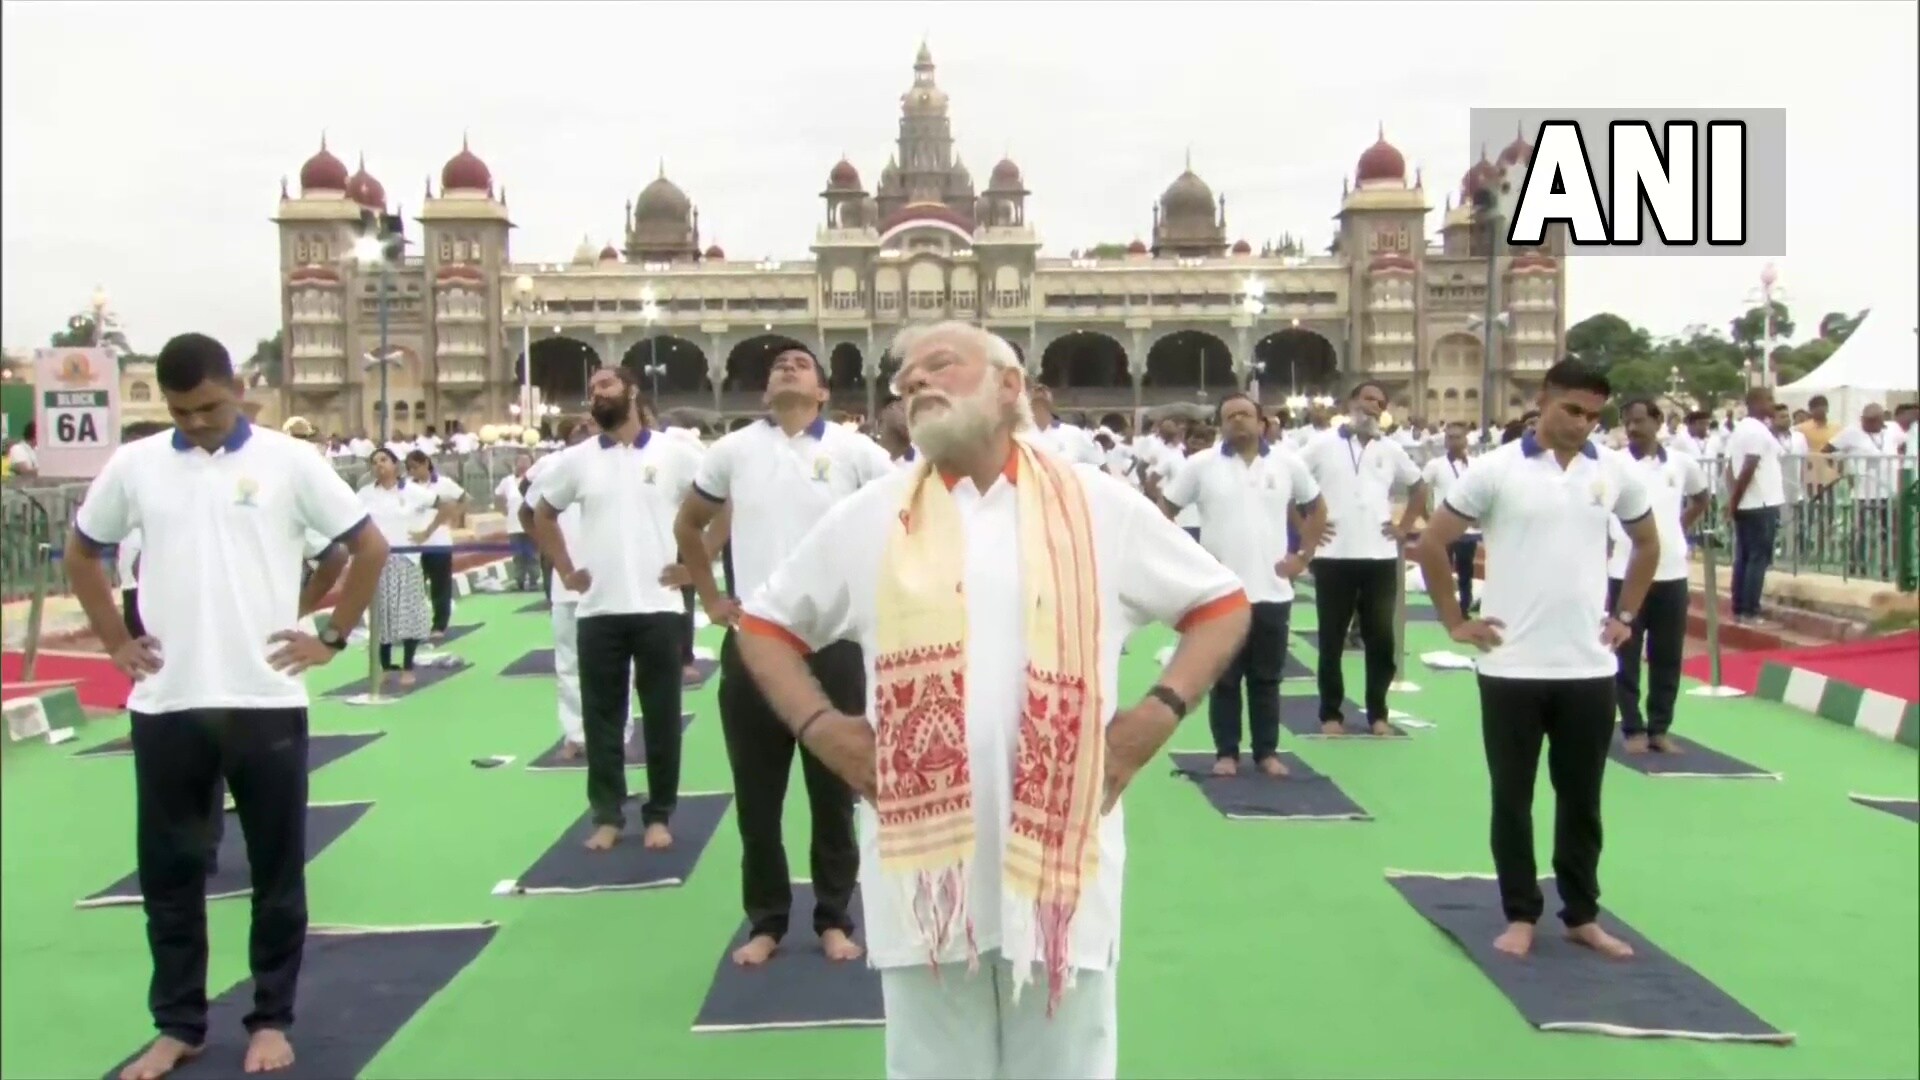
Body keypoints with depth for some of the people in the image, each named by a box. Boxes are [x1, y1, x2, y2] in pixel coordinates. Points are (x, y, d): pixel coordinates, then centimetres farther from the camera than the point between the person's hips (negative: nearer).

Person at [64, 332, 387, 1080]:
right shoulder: (133, 465, 4)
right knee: (170, 872, 10)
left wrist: (332, 639, -1)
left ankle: (271, 1020, 21)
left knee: (276, 870, 7)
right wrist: (115, 642, 10)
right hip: (166, 705, 2)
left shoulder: (289, 461, -3)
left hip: (265, 701, -2)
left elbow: (369, 548, 2)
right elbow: (81, 553, 19)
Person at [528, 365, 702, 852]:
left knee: (661, 716, 5)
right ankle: (608, 815, 20)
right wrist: (565, 570, 9)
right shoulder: (576, 459, 6)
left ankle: (659, 815, 18)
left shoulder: (674, 453, -2)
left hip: (658, 606, -2)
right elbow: (542, 515, 19)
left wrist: (695, 564, -3)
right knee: (601, 717, 8)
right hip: (598, 609, 2)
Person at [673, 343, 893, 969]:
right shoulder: (734, 450, 5)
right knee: (757, 794, 8)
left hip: (832, 641, -1)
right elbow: (689, 525, 18)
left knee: (833, 790, 9)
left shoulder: (854, 451, -1)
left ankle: (834, 919, 23)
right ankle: (766, 922, 22)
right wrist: (710, 598, 11)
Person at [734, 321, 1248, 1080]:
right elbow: (766, 624, 15)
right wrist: (820, 727, 0)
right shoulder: (867, 519, 6)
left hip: (1060, 860, 0)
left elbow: (1222, 605, 11)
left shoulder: (1100, 507, 3)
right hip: (925, 865, 1)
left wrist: (1159, 713, -3)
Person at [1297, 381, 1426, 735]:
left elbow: (1419, 488, 22)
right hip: (1333, 556, -3)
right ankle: (1330, 713, 14)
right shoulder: (1323, 445, 1)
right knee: (1332, 639, 4)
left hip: (1380, 557, 3)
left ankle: (1378, 712, 18)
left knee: (1381, 638, 6)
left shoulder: (1390, 450, 10)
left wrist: (1404, 527, 10)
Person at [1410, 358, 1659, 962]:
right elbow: (1431, 544, -1)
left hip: (1590, 667, 3)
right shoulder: (1497, 469, -6)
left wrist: (1626, 616, 13)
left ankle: (1582, 916, 25)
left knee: (1582, 800, 12)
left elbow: (1647, 543, 21)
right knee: (1512, 798, 6)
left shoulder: (1615, 473, 4)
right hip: (1512, 667, -3)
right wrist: (1456, 621, -3)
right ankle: (1521, 916, 19)